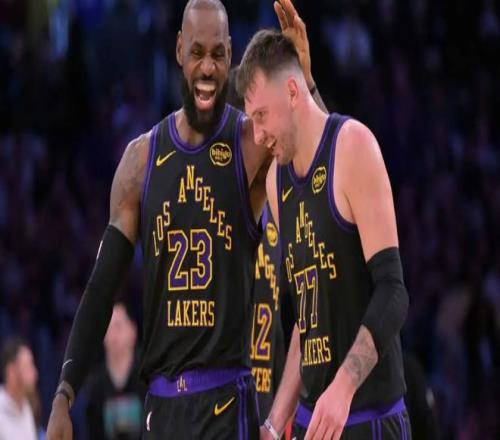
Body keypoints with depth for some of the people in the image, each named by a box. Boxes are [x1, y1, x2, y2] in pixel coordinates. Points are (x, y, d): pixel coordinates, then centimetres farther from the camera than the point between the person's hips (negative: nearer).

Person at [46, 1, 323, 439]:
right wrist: (64, 396, -3)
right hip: (160, 399, 4)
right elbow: (102, 288, 6)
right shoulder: (142, 158, 6)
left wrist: (303, 73, -38)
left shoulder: (253, 144, -2)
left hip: (227, 399, -4)